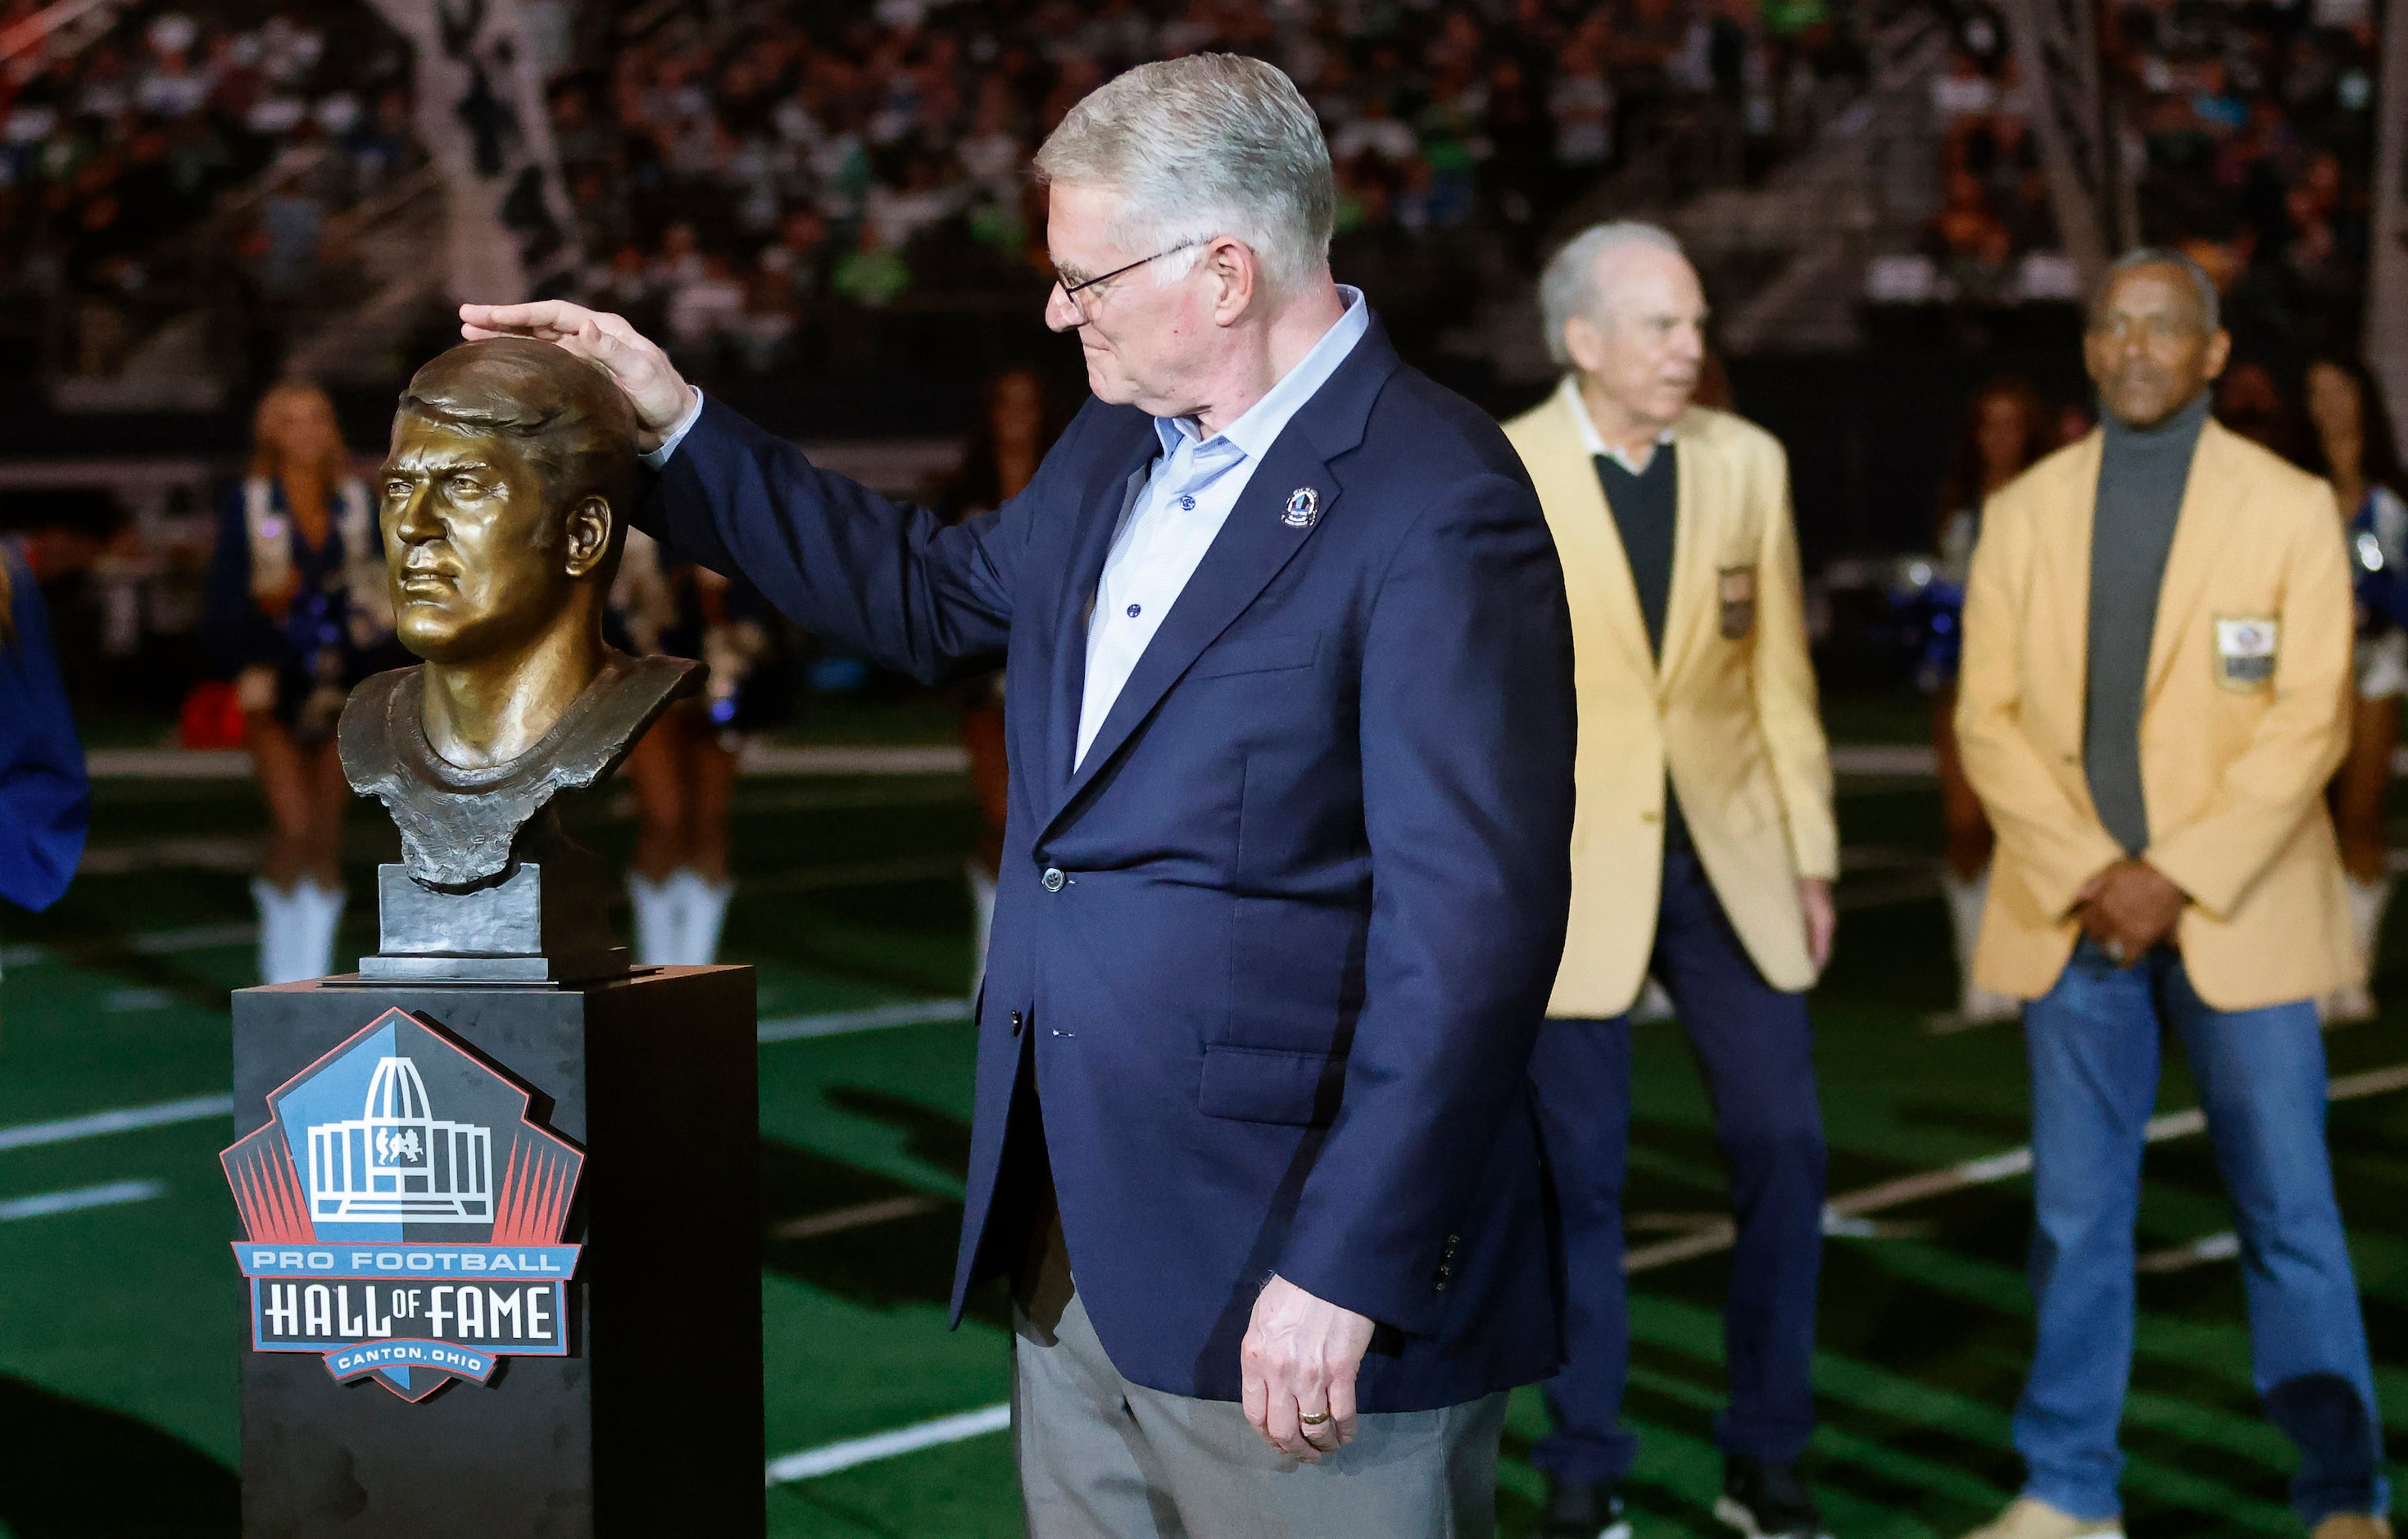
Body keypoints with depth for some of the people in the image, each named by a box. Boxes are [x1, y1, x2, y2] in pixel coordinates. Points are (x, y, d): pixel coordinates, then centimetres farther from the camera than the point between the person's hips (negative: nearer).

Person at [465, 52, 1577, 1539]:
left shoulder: (1440, 507, -17)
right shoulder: (1115, 453, 11)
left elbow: (1472, 923, -21)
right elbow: (943, 595, 30)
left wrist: (1345, 1268, -22)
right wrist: (681, 428, 24)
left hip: (1292, 1289, -8)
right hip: (1082, 1249, 9)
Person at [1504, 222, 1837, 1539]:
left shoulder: (1747, 463, 4)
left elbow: (1779, 675, 9)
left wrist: (1812, 855, 8)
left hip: (1727, 859, 3)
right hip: (1570, 872, -3)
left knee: (1783, 1150, 2)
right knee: (1580, 1175, 4)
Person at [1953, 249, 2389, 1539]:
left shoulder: (2289, 509, 0)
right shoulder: (2024, 513, 8)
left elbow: (2308, 720, -6)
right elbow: (1988, 718, 3)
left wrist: (2178, 879, -14)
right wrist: (2086, 877, -9)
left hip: (2237, 912, -2)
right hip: (2070, 912, 2)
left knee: (2288, 1213, -1)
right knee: (2077, 1215, 7)